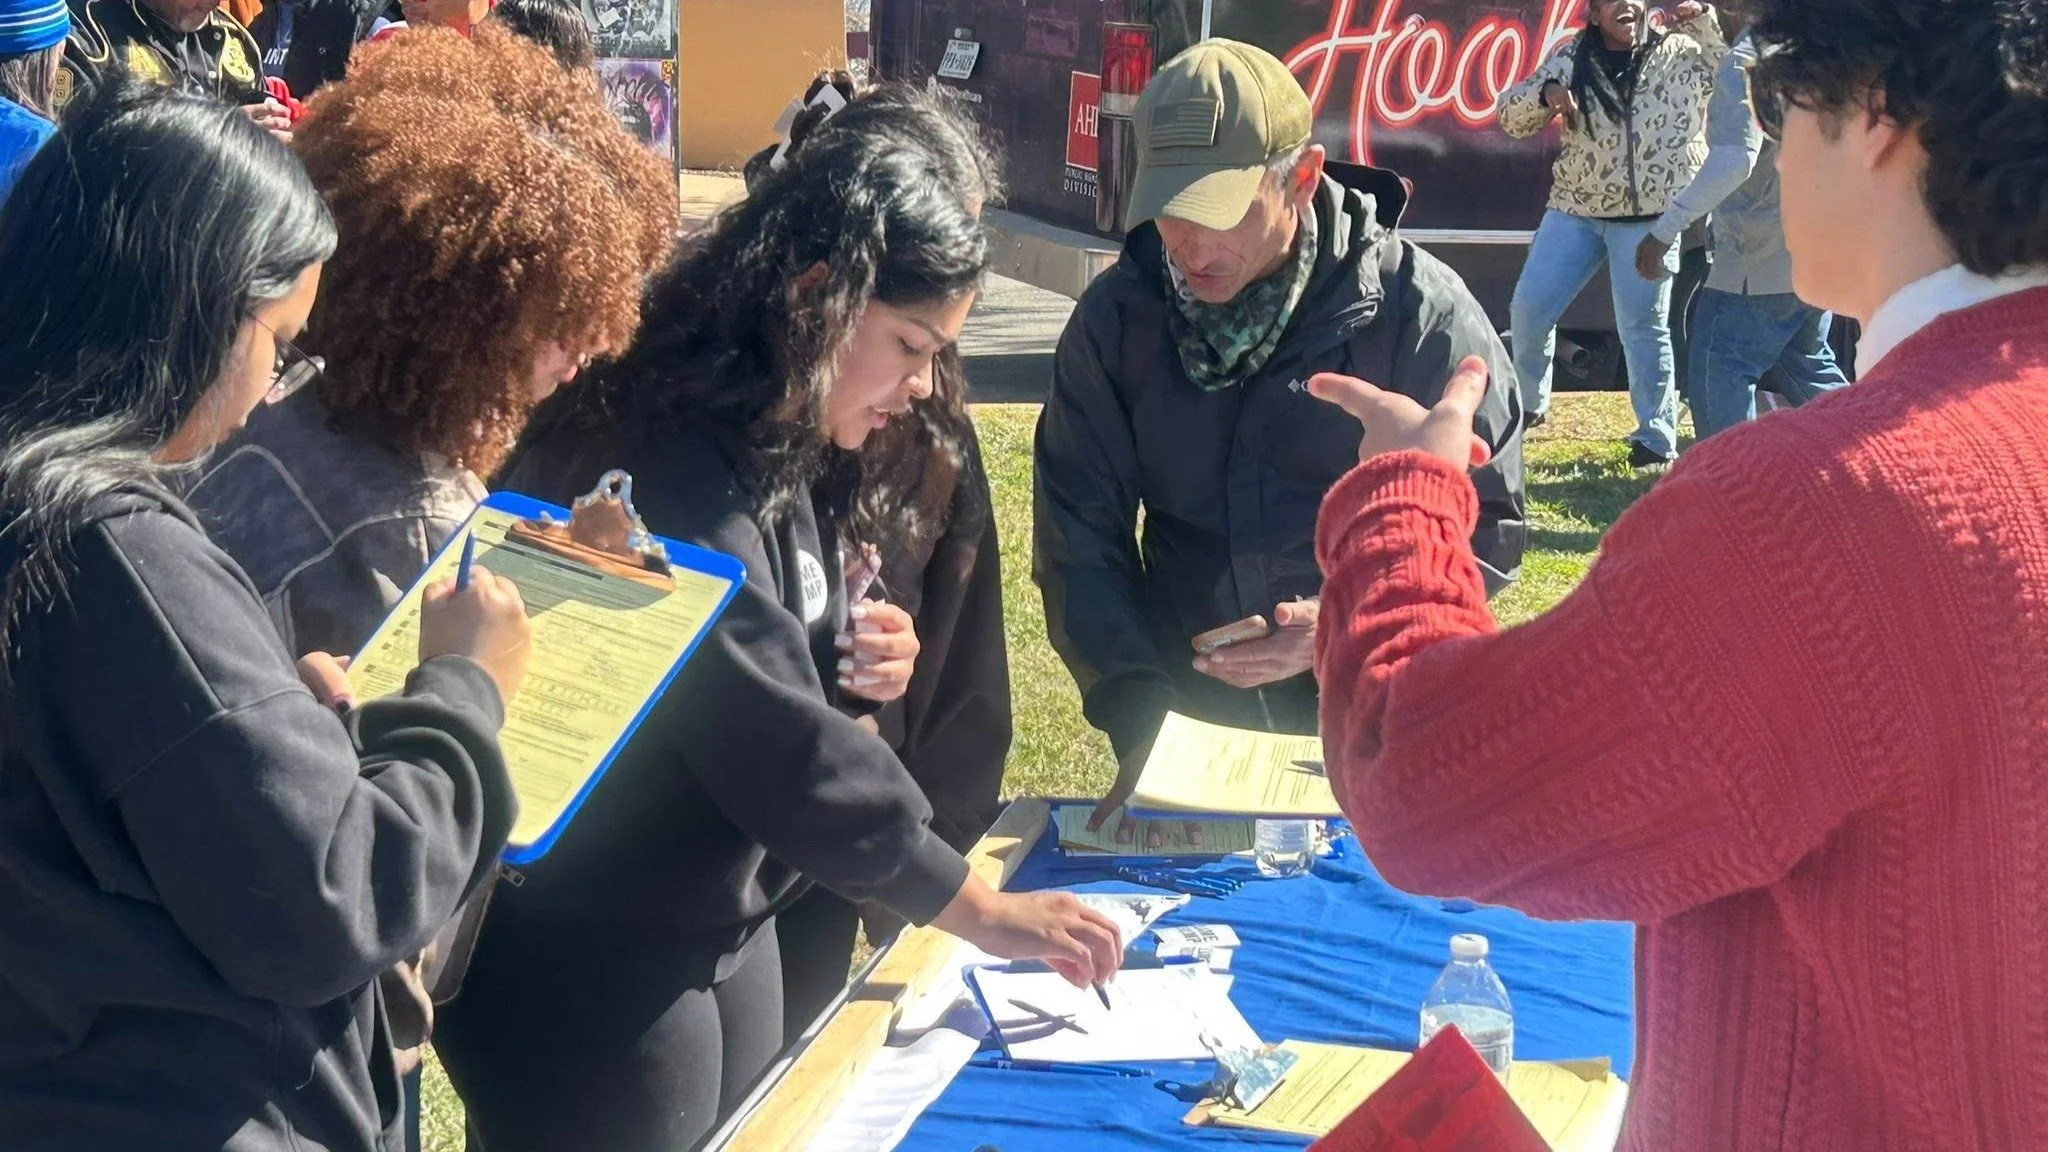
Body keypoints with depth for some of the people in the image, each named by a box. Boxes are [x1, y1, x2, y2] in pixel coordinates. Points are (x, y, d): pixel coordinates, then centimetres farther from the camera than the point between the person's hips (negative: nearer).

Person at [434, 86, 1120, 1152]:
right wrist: (978, 909, -22)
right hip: (585, 971, -9)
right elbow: (771, 741, -28)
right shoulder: (674, 466, -24)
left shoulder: (782, 451, 5)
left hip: (724, 933, 9)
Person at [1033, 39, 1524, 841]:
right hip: (1189, 732, 2)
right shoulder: (1116, 316, -4)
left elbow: (1485, 533, -7)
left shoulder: (1420, 315, -11)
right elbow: (1080, 535, -3)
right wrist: (1141, 720, -15)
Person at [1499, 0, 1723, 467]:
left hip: (1649, 216, -3)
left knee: (1644, 325, -2)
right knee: (1529, 307, 2)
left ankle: (1657, 438, 6)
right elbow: (1511, 116, 7)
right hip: (1575, 209, 3)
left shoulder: (1681, 55, 5)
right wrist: (1545, 93, -15)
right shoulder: (1572, 58, 7)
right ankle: (1526, 404, 24)